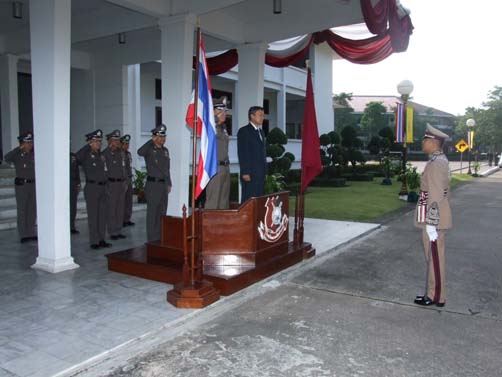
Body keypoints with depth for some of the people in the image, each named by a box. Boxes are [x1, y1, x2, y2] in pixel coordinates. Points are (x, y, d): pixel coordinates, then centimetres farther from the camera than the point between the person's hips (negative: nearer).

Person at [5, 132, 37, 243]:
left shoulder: (34, 154, 6)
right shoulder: (17, 155, -5)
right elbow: (7, 158, -24)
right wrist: (19, 148, -23)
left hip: (33, 184, 4)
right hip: (21, 184, -4)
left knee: (32, 210, 8)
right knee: (22, 210, -3)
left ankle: (31, 233, 16)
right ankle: (23, 235, 2)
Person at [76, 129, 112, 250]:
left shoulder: (101, 155, 15)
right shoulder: (86, 155, -6)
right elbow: (78, 156, -29)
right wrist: (88, 145, -20)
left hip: (102, 187, 7)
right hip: (91, 188, -7)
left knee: (102, 215, 9)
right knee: (93, 215, -2)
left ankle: (101, 240, 17)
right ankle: (94, 241, 3)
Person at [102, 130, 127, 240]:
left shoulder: (122, 152, 13)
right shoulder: (106, 153, -6)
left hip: (122, 183, 6)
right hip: (111, 184, -6)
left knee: (120, 209, 10)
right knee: (111, 209, -1)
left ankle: (118, 231, 19)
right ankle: (112, 232, 7)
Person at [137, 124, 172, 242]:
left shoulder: (165, 150, 14)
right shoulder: (150, 149, -6)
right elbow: (140, 152, -31)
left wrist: (169, 183, 18)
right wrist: (152, 140, -22)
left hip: (164, 184, 7)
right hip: (153, 184, -7)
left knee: (162, 212, 12)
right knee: (152, 212, -2)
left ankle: (160, 236, 22)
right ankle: (152, 238, 4)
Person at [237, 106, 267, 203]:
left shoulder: (261, 131, 20)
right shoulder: (244, 131, -4)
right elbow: (242, 153, -11)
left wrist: (264, 171, 16)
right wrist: (245, 172, -17)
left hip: (261, 174, 8)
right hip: (250, 174, -7)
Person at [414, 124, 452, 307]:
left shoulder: (436, 163, -19)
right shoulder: (441, 161, 12)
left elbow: (436, 196, -23)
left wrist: (430, 223, -21)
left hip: (433, 219, -10)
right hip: (436, 218, 10)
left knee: (435, 258, 1)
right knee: (433, 257, 16)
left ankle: (436, 296, 13)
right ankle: (433, 293, 27)